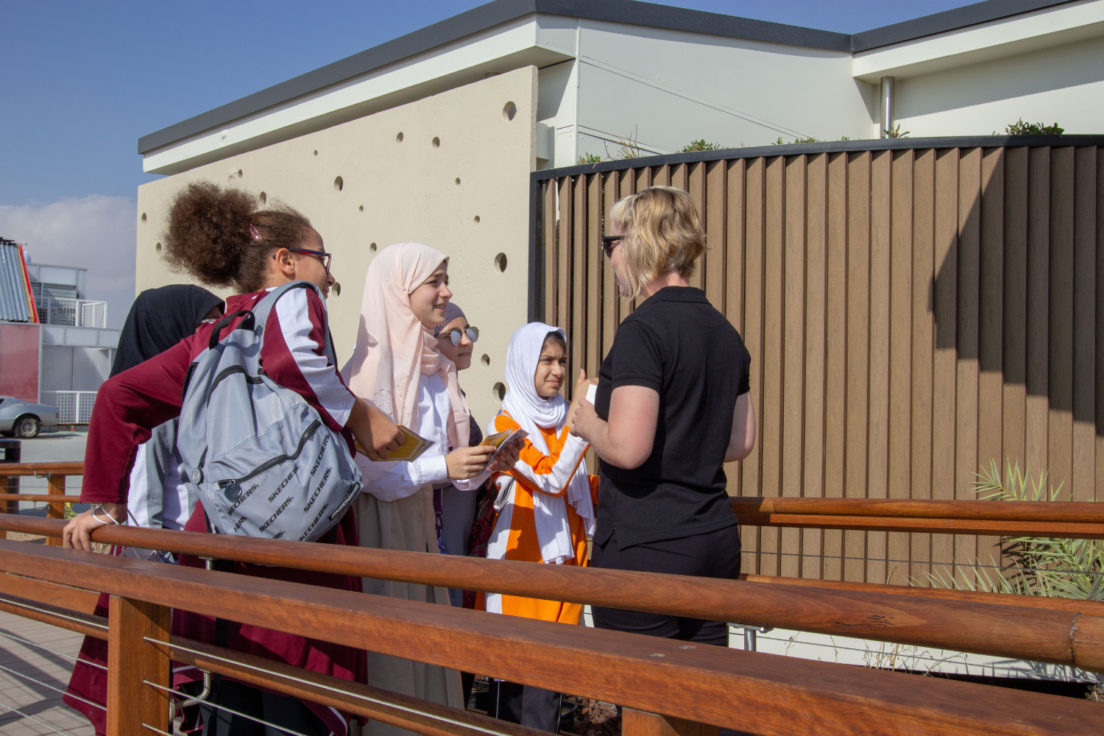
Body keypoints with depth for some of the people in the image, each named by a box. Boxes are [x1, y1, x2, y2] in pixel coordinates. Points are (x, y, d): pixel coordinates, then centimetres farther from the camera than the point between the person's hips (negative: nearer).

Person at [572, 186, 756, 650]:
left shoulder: (643, 329, -15)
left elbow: (627, 448, -23)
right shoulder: (723, 330, 9)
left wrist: (586, 422, -4)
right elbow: (740, 442, 15)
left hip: (644, 546, -8)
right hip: (716, 539, 8)